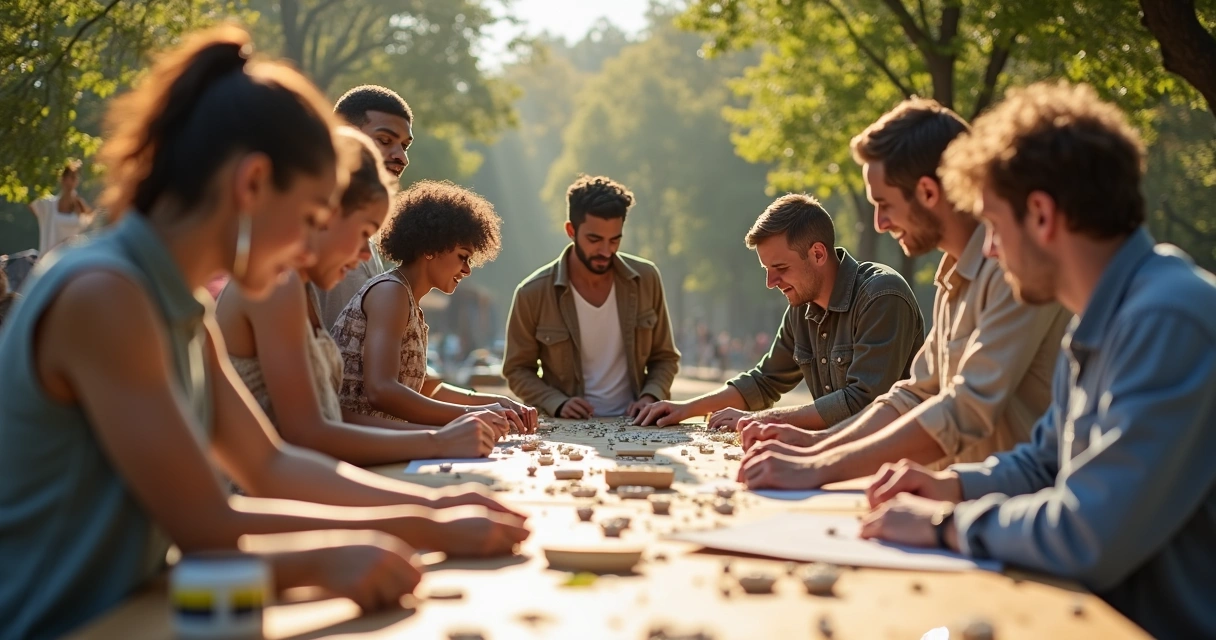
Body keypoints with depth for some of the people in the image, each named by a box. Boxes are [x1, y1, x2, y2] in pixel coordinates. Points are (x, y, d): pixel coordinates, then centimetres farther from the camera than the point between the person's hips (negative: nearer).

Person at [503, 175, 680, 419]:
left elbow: (665, 357, 10)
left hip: (633, 425, 1)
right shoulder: (533, 293, -7)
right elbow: (518, 369, 3)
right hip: (569, 427, -1)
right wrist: (557, 403, -13)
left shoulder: (646, 279, 0)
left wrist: (651, 396, -8)